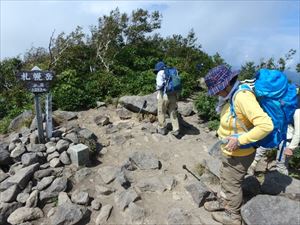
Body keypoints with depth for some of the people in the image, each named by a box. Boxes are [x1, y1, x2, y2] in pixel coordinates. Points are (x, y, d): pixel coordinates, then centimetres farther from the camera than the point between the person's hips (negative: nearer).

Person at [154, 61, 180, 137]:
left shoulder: (160, 73, -4)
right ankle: (176, 130, 10)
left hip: (164, 95, -6)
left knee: (161, 113, 10)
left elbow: (159, 84, -18)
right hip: (173, 95, 6)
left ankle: (162, 129, 20)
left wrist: (157, 88, 3)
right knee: (173, 113, 12)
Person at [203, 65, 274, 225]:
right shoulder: (232, 96, -2)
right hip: (230, 151, 8)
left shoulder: (243, 97, -30)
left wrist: (239, 140, -31)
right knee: (225, 179, 26)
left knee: (232, 184, 13)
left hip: (238, 154, -8)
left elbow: (266, 125, -34)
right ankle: (223, 203, 50)